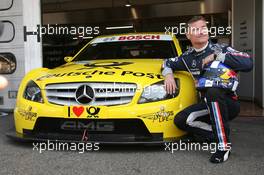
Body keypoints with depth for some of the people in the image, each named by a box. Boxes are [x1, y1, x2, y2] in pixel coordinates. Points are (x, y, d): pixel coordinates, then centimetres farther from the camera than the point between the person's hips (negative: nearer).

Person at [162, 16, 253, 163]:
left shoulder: (221, 49, -8)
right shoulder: (188, 57, 6)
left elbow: (248, 63, -24)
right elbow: (168, 63, 22)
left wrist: (217, 56, -21)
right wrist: (168, 74, -1)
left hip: (228, 103, -4)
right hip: (209, 104, 5)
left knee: (212, 92, -38)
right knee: (180, 120, -17)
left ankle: (224, 144, -28)